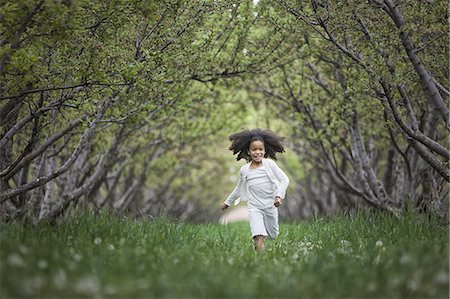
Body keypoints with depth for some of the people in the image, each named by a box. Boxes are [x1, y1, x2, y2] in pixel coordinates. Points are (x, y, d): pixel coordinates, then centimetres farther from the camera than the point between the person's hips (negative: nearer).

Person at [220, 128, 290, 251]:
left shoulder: (269, 164, -3)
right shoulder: (244, 170, 4)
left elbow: (284, 180, -7)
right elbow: (238, 189, 21)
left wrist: (279, 196, -22)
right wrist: (227, 203, 28)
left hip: (270, 205, 0)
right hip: (254, 207, 0)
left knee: (273, 236, 12)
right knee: (259, 238, -19)